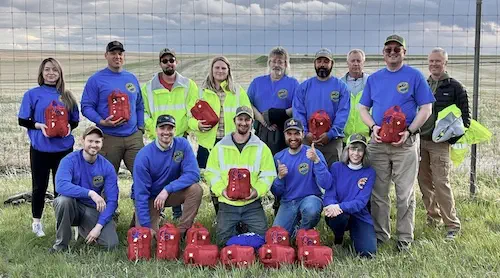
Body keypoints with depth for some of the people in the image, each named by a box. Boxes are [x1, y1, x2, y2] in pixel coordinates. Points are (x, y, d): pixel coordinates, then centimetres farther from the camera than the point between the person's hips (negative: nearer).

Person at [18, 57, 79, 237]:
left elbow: (75, 120, 12)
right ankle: (36, 222, 22)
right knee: (40, 186, 8)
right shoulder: (32, 94, -1)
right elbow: (22, 120, -1)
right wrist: (39, 125, -17)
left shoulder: (67, 96, 7)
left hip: (63, 148, 2)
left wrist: (69, 126, -9)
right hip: (40, 149, -2)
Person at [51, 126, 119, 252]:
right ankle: (61, 244, -13)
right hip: (73, 206, -2)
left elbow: (112, 200, -10)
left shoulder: (107, 167, -8)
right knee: (64, 199, -36)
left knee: (111, 244, -17)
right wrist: (90, 193, -40)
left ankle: (83, 230, 17)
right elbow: (61, 185, -33)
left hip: (94, 209, 2)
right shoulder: (70, 160, -14)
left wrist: (98, 226, -19)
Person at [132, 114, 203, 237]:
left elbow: (193, 174, -21)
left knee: (196, 189, -25)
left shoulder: (182, 144, -14)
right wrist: (146, 226, -22)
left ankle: (183, 231, -11)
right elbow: (141, 193, -20)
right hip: (149, 197, -2)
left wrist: (167, 189, -30)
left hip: (171, 193, 2)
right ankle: (139, 220, 18)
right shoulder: (144, 156, -21)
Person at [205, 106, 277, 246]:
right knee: (223, 239, -6)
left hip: (252, 204, 0)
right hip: (227, 203, 0)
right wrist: (222, 190, -13)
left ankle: (245, 225, 24)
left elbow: (268, 174, 0)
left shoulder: (261, 148, 3)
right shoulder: (220, 147, 4)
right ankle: (236, 226, 27)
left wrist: (257, 191, -16)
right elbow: (211, 172, 3)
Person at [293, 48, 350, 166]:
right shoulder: (304, 86, 11)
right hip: (307, 139, 1)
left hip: (332, 140, -1)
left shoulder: (341, 87, 6)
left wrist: (330, 134, -15)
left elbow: (342, 113, -3)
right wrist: (305, 133, -11)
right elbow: (298, 112, 4)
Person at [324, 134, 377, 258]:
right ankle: (338, 238, 0)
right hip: (339, 214, 0)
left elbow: (361, 201, -14)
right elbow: (329, 194, -7)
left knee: (368, 253, -21)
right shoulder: (336, 167, -2)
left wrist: (340, 207, -32)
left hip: (360, 216, 0)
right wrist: (332, 206, -32)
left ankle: (354, 234, 15)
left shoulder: (369, 172, -4)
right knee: (339, 215, -37)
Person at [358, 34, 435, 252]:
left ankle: (405, 238, 10)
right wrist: (374, 127, -5)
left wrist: (408, 131, -13)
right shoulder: (374, 78, 12)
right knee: (378, 192, 8)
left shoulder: (414, 76, 1)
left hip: (405, 142, -3)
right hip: (378, 142, 4)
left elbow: (426, 109, -2)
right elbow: (363, 108, 14)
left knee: (405, 193, 1)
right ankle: (380, 234, 20)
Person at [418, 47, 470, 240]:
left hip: (440, 143, -5)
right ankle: (433, 216, 25)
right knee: (424, 181, 10)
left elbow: (465, 115, -3)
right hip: (420, 141, 5)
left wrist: (454, 137, -11)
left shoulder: (454, 87, -3)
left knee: (441, 183, -11)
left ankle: (452, 225, -4)